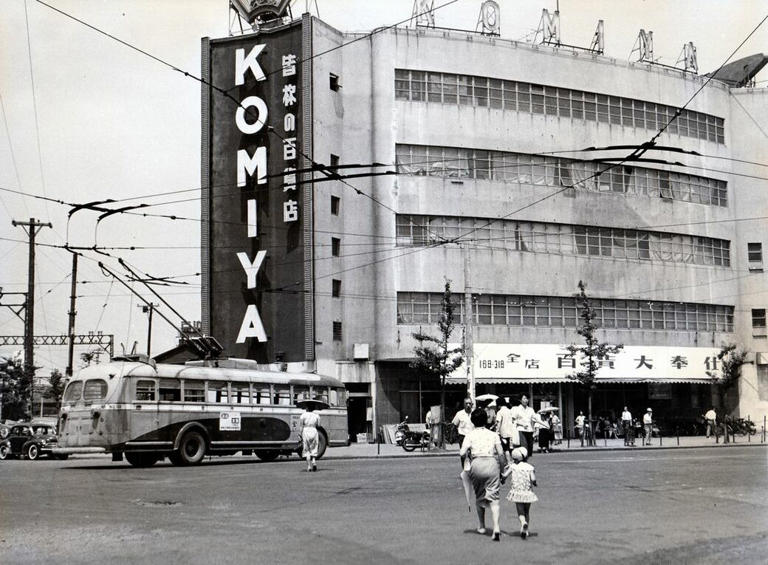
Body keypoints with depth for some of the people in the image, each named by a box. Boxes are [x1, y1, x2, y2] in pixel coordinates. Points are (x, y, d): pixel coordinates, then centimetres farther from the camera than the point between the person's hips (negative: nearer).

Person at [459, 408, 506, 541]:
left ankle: (481, 526, 30)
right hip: (492, 463, 0)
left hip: (477, 463, 0)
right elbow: (501, 453, 3)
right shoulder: (493, 434, 11)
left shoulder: (470, 435, 6)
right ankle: (496, 528, -20)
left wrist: (468, 454, 18)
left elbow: (462, 453, -4)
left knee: (479, 496, 19)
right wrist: (503, 469, 13)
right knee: (493, 497, -3)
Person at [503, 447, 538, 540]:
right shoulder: (530, 467, -3)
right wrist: (535, 484, 8)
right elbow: (533, 479, -14)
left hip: (517, 493, -1)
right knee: (527, 512, 18)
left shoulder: (513, 466, -2)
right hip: (528, 493, 1)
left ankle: (523, 523, -30)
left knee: (520, 512, 2)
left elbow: (504, 475, -4)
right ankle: (526, 531, 16)